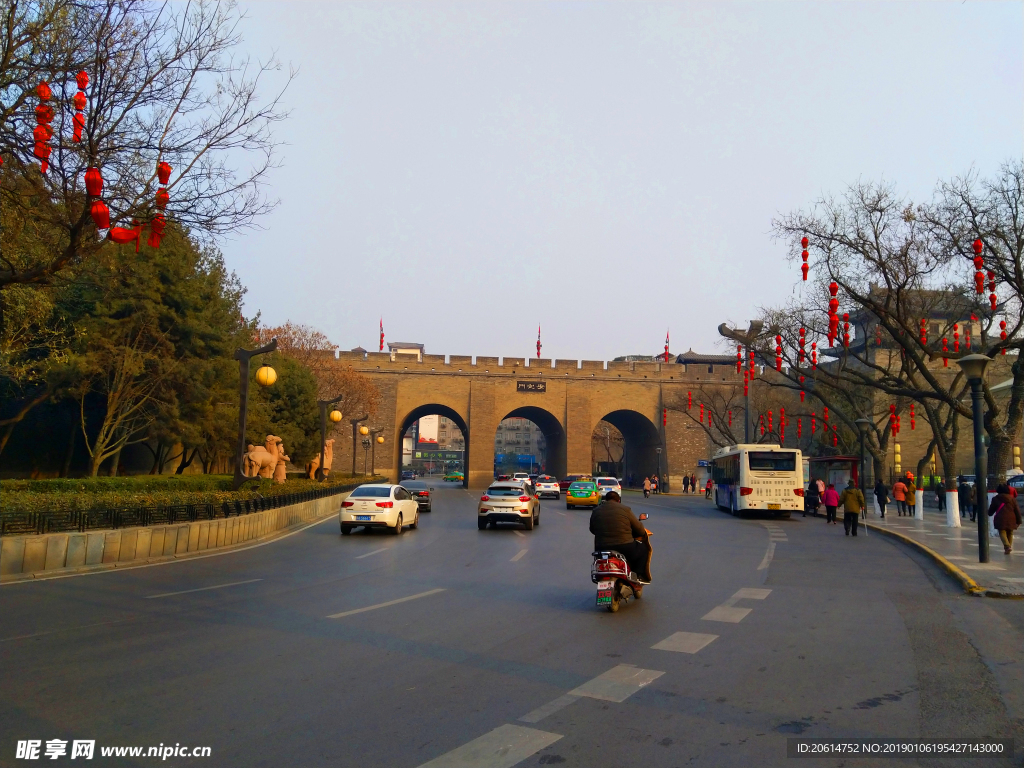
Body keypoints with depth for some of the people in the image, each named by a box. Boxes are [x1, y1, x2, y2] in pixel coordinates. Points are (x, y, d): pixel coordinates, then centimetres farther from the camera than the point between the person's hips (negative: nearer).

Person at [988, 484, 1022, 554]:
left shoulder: (995, 499, 0)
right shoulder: (1012, 498, 6)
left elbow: (991, 509, 10)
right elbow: (1017, 510, 5)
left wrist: (989, 514, 33)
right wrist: (1018, 521, 10)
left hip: (1000, 519, -3)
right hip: (1011, 519, 3)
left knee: (1002, 533, -3)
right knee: (1010, 534, 15)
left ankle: (1007, 546, -25)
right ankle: (1009, 547, 16)